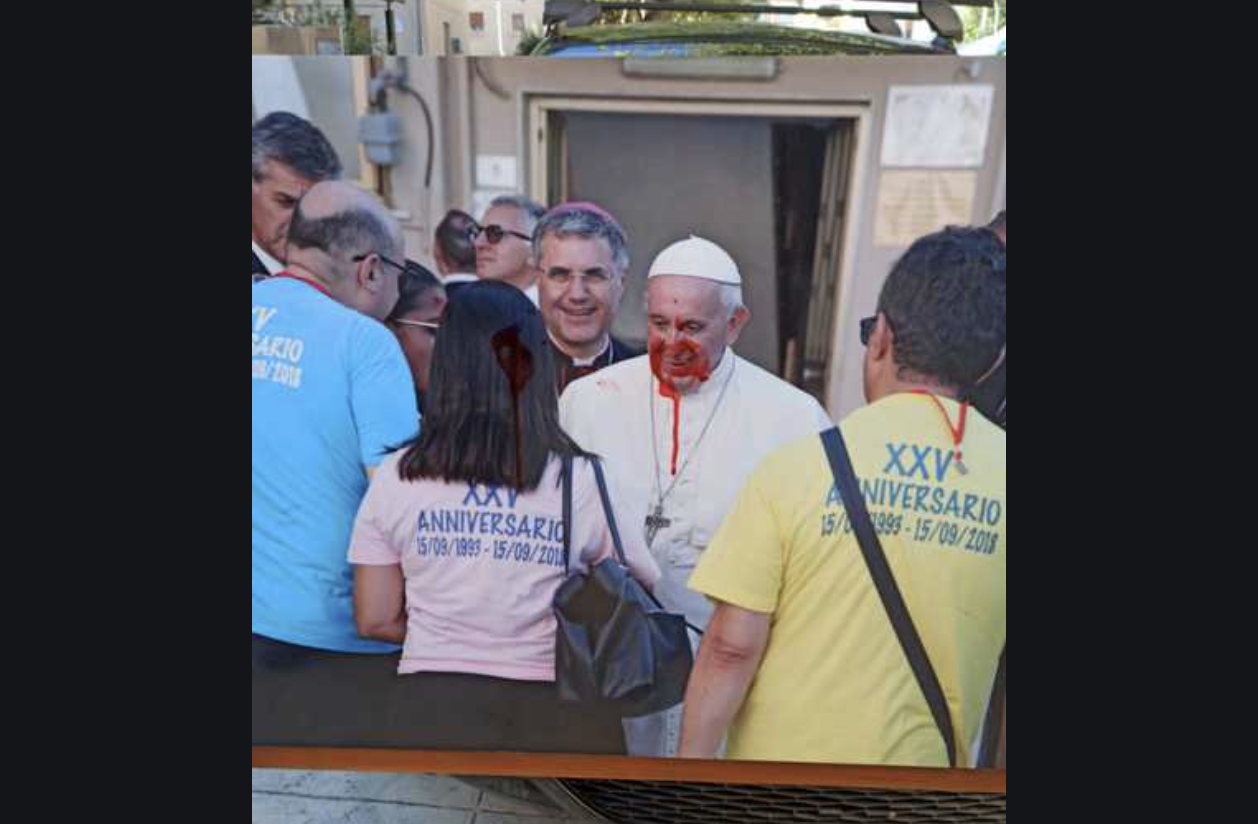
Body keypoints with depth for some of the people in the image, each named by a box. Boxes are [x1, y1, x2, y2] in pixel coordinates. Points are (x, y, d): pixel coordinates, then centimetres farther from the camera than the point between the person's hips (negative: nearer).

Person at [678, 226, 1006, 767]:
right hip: (925, 761, 3)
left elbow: (730, 650, -17)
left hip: (782, 752, -2)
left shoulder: (798, 466, -19)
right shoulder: (996, 473, -11)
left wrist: (692, 763, -4)